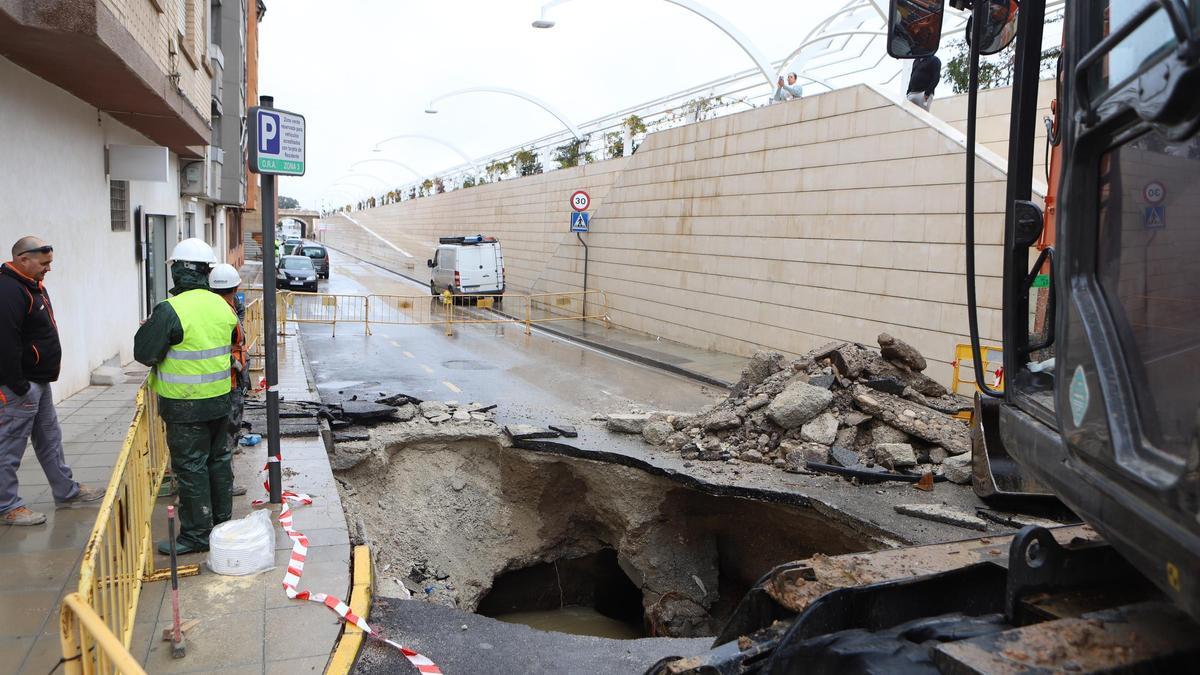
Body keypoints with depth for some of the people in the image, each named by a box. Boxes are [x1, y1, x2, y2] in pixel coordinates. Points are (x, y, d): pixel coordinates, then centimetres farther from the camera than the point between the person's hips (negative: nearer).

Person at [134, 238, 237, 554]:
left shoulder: (170, 310, -19)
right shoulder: (222, 306, 1)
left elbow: (145, 353, -14)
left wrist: (148, 328, 4)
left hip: (185, 406, -7)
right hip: (219, 399, 7)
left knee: (191, 467, 2)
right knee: (219, 460, 17)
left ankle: (197, 534, 10)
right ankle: (222, 522, 29)